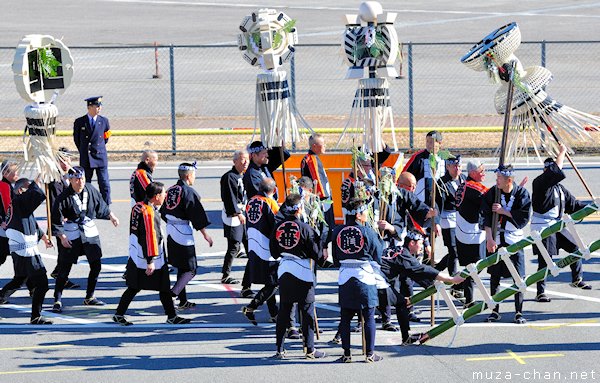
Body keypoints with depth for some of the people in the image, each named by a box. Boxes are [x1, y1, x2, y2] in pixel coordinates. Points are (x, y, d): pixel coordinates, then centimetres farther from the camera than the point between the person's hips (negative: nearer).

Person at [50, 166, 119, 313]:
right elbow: (55, 220, -11)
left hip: (90, 232, 5)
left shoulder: (91, 190, -4)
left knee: (96, 265, 7)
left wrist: (111, 216, 22)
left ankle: (90, 297, 22)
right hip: (72, 235, -5)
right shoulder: (64, 198, -17)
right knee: (65, 267, -6)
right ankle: (57, 300, -1)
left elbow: (101, 206, 15)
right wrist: (62, 237, -15)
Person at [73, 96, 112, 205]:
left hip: (101, 156, 1)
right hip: (86, 159, -1)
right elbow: (76, 139, 11)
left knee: (104, 185, -3)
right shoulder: (79, 122, -1)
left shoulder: (104, 121, 4)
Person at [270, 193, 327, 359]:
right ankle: (310, 350, 6)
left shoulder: (278, 227, -1)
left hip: (283, 271, 4)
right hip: (303, 273, -4)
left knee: (284, 310, 11)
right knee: (307, 311, 4)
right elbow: (317, 253, -10)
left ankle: (280, 349, 11)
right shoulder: (305, 228, -14)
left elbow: (274, 253, 8)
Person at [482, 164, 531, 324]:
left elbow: (524, 217, -10)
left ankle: (519, 312, 2)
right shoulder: (492, 193, -2)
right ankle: (495, 311, 14)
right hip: (495, 239, 2)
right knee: (494, 276, 4)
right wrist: (489, 238, -14)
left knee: (519, 277, -4)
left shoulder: (522, 193, -5)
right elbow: (487, 217, -6)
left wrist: (503, 211, -13)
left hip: (515, 239, -2)